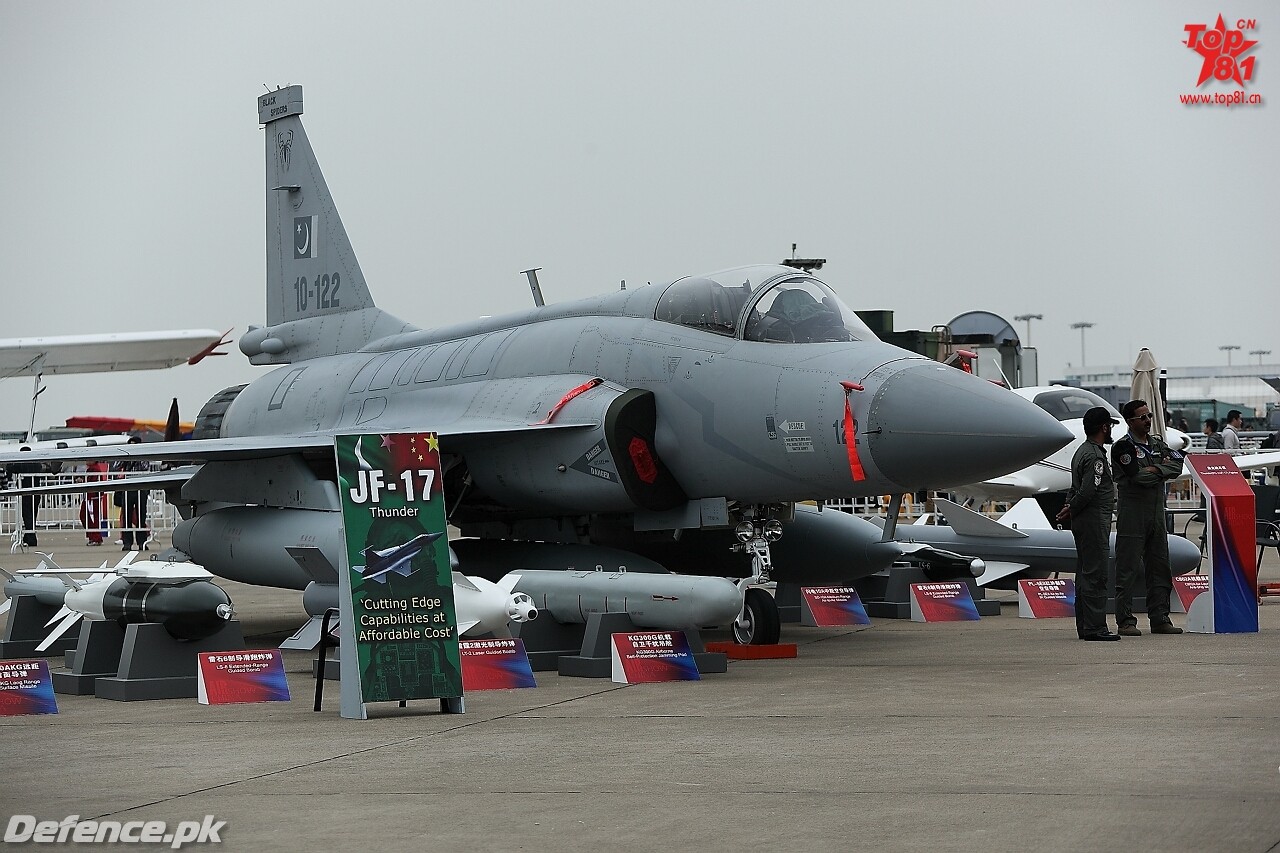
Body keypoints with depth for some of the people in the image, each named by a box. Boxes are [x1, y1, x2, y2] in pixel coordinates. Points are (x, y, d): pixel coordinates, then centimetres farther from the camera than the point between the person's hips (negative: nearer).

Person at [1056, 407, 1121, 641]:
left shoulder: (1082, 451, 18)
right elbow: (1088, 491, -22)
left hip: (1083, 523, 10)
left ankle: (1084, 627, 15)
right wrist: (1072, 510, -8)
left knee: (1086, 574, 12)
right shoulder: (1095, 456, -16)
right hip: (1094, 521, -10)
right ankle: (1094, 627, -10)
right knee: (1096, 575, -9)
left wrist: (1071, 508, 4)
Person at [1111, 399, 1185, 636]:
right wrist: (1163, 469, -2)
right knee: (1127, 570, -5)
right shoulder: (1122, 447, -6)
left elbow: (1177, 465, 2)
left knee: (1160, 567, 9)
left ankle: (1160, 619, 14)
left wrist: (1155, 470, -13)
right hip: (1132, 515, -7)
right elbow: (1139, 476, -17)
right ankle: (1125, 621, -3)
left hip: (1157, 513, 7)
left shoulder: (1158, 444, 15)